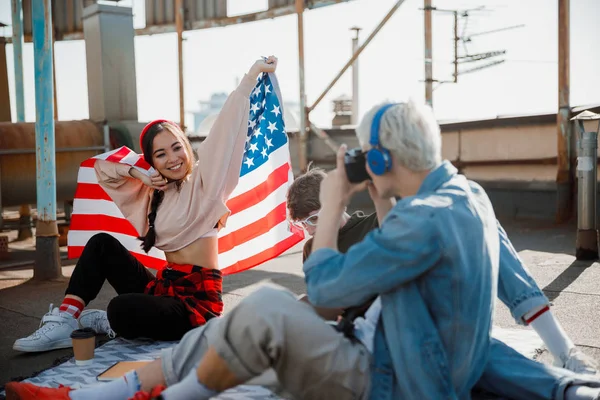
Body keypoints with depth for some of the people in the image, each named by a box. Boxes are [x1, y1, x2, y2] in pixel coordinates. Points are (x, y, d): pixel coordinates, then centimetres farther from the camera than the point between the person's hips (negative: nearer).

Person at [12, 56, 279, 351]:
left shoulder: (202, 182, -5)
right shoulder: (152, 192, 16)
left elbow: (224, 131, -15)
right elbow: (102, 167, 22)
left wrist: (251, 76, -23)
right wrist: (138, 174, 3)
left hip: (197, 299, -7)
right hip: (163, 288, 7)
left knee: (121, 310, -30)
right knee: (102, 244, 4)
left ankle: (105, 323, 5)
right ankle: (64, 322, 0)